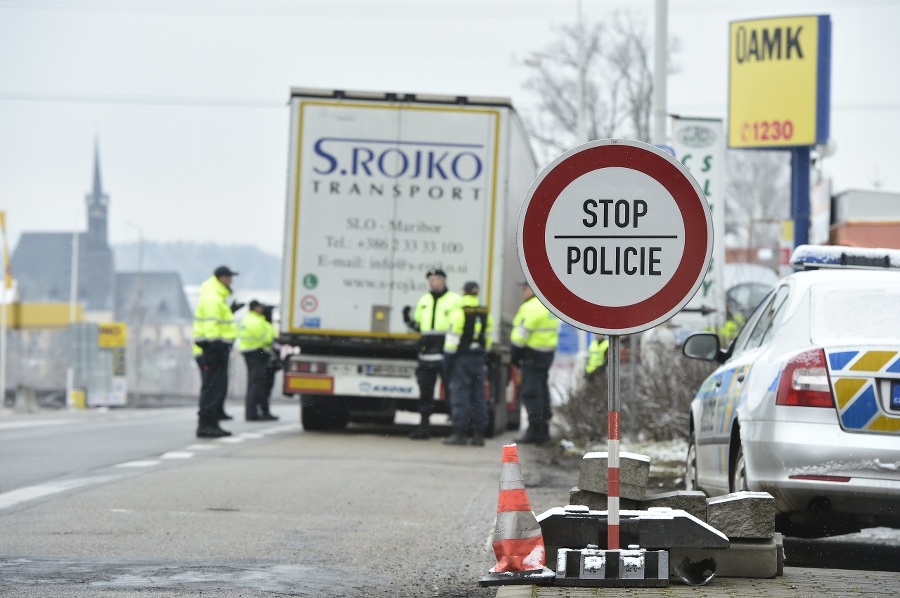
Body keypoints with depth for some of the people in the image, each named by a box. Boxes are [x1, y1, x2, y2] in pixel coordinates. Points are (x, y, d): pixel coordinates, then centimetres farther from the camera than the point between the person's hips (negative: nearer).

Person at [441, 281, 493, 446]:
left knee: (460, 395, -4)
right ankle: (479, 434, 7)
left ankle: (459, 433, -6)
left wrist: (447, 362, -8)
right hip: (478, 358, 6)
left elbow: (452, 340, -12)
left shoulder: (459, 313, -11)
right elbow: (488, 338, 14)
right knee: (478, 396, 7)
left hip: (462, 358, -6)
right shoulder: (485, 314, 9)